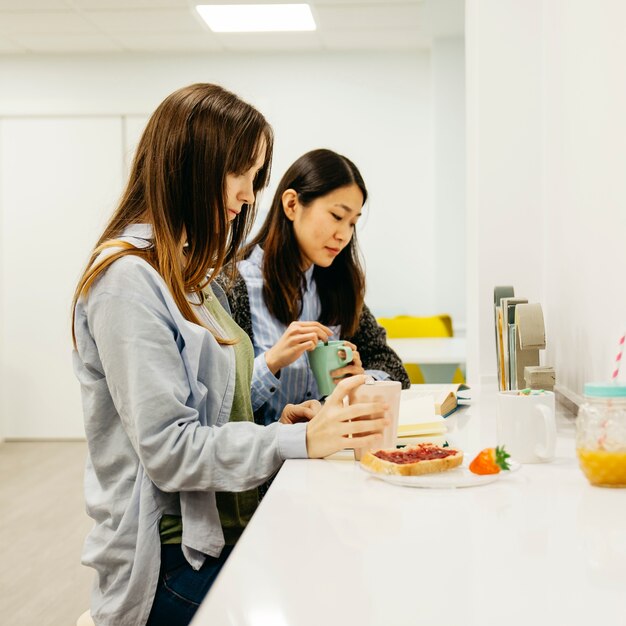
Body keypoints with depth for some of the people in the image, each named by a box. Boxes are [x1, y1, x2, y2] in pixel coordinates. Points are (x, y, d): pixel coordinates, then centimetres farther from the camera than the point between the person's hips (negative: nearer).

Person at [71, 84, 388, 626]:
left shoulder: (190, 272, 15)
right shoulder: (127, 280, -14)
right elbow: (168, 449, -19)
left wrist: (272, 427, 3)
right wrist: (300, 442, -22)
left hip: (229, 533, 9)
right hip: (178, 559, -8)